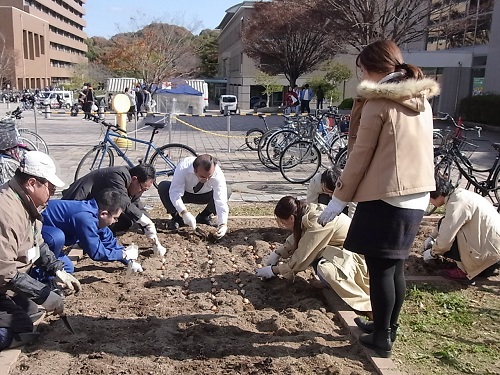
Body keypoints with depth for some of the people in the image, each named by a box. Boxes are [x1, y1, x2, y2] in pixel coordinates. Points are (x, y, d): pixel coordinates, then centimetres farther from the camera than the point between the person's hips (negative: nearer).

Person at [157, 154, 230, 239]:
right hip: (184, 193, -1)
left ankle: (204, 216, -1)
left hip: (204, 195, 1)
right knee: (163, 187, -30)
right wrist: (184, 213, -49)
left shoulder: (218, 174, -33)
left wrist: (223, 224, -47)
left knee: (226, 192, -26)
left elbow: (221, 200, -36)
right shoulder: (183, 167, -36)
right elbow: (175, 193, -37)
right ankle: (176, 217, -7)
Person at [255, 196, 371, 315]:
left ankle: (364, 300, -14)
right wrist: (276, 254, 5)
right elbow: (294, 239, 14)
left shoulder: (317, 222, -29)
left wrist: (274, 270, -10)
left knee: (325, 270, -32)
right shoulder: (308, 212, -5)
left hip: (357, 253, -9)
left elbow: (301, 258, -22)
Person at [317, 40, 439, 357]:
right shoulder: (423, 100, 11)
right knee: (396, 266, 18)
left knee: (380, 269, 4)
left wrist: (339, 198, -4)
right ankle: (388, 328, 32)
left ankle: (382, 338, 15)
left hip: (386, 198, -8)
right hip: (417, 197, 8)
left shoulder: (378, 102, -12)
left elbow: (360, 156, -11)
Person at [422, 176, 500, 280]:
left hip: (491, 251, -10)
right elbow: (446, 222, 26)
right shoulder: (459, 194, 6)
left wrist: (432, 252, -3)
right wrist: (431, 237, 26)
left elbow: (445, 239, -22)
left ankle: (465, 270, -1)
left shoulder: (457, 203, -22)